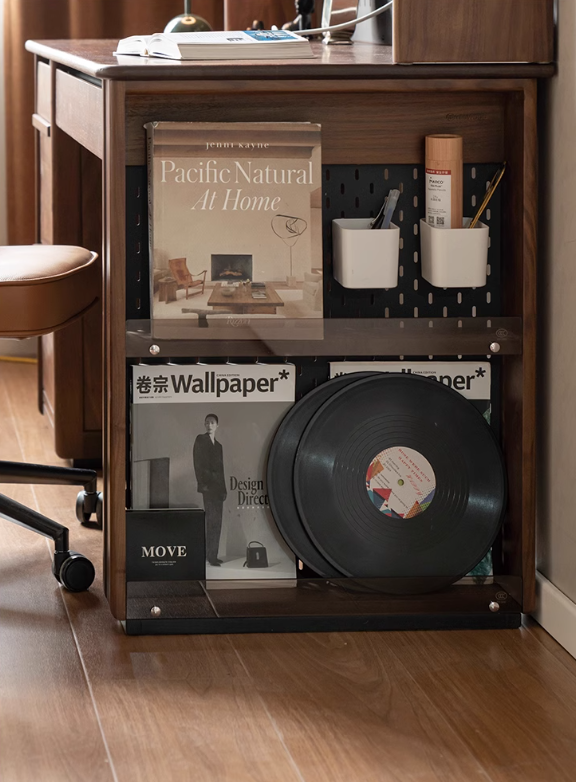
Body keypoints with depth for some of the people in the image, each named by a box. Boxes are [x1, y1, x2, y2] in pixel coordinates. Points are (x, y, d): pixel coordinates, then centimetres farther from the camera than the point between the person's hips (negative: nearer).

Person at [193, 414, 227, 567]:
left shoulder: (218, 445, 20)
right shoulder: (200, 440, 0)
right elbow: (198, 463, -7)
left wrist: (223, 488, 14)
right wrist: (202, 483, -15)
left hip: (218, 486, 7)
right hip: (208, 485, -7)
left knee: (216, 522, 5)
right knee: (212, 520, -14)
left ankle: (213, 555, 7)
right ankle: (211, 555, -17)